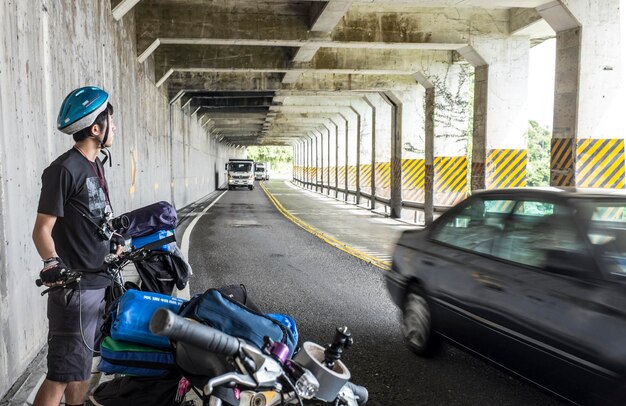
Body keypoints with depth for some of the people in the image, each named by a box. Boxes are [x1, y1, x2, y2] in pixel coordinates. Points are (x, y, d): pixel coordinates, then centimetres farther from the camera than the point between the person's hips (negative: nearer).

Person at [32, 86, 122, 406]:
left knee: (82, 363, 19)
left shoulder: (95, 165, 12)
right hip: (76, 287, -9)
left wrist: (115, 243, 21)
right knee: (64, 372, -4)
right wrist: (52, 263, -33)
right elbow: (42, 229, -18)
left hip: (100, 281, 9)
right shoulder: (64, 169, -15)